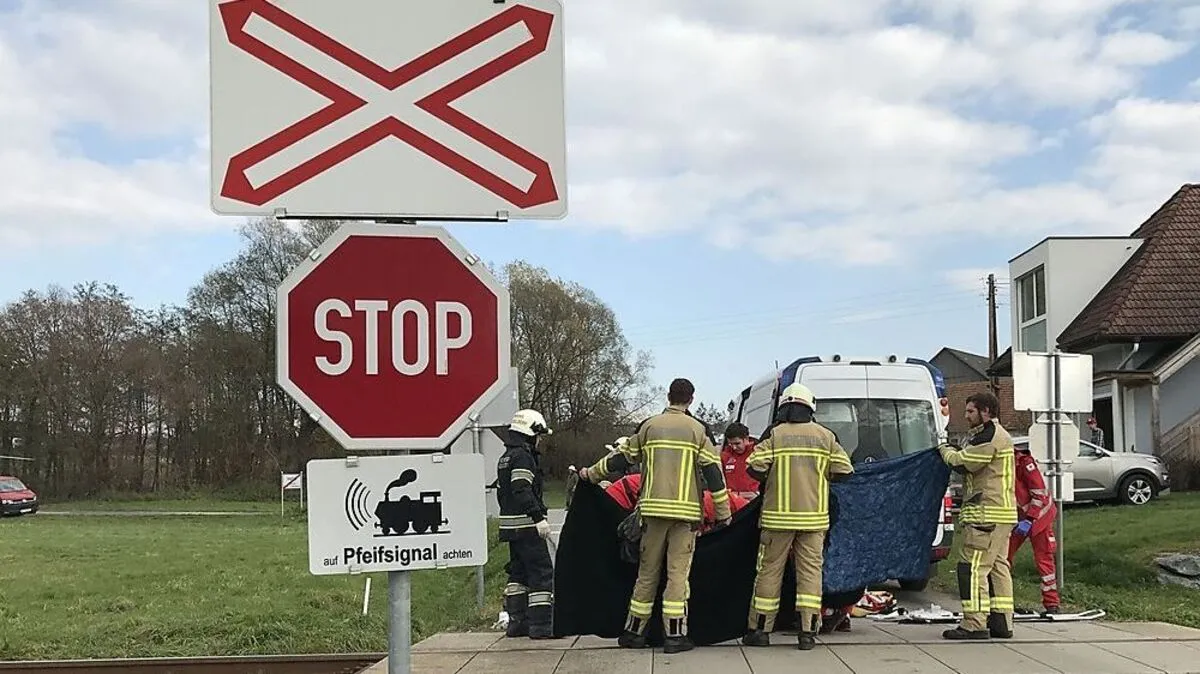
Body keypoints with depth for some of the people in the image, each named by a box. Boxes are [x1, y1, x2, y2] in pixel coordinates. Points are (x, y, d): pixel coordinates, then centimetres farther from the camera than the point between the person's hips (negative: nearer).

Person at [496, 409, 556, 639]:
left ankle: (516, 622, 19)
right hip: (526, 525, -10)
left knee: (518, 571, 15)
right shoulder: (522, 456, -13)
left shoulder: (505, 458, 19)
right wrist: (539, 517, -27)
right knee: (541, 571, -7)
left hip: (510, 524, 10)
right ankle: (540, 625, -9)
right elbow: (523, 491, -23)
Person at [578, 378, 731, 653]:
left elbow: (621, 458, 12)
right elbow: (713, 472, -1)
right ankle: (674, 635, -2)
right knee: (678, 573, 0)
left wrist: (591, 474, 27)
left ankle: (634, 631, 16)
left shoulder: (649, 426, 7)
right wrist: (723, 512, 5)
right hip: (685, 511, -2)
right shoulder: (697, 429, 2)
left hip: (653, 509, 2)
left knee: (647, 571, 11)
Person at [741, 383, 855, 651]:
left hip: (778, 516, -1)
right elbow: (844, 471, 3)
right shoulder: (826, 436, 3)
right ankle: (808, 632, 2)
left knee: (770, 570, 6)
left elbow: (755, 467, -11)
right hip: (814, 516, 1)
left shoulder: (774, 435, -3)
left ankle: (760, 629, 11)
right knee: (810, 571, 5)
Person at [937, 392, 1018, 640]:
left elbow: (963, 463, -14)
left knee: (973, 566, -11)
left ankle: (974, 624, -12)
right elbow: (970, 463, 23)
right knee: (997, 566, 12)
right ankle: (1001, 622, 14)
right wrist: (954, 451, 8)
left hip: (987, 514, -11)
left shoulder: (989, 436, -13)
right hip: (1001, 513, 11)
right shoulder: (997, 435, 23)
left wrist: (946, 450, 4)